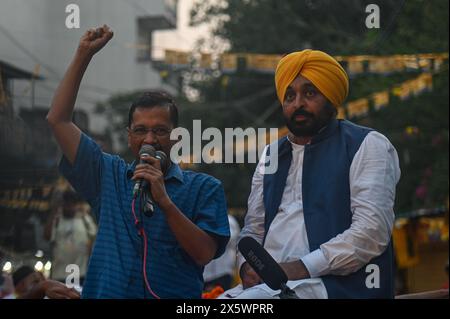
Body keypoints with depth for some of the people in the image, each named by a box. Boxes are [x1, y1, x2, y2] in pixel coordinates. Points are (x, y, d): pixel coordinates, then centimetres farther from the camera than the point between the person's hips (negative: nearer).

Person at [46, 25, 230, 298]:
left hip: (178, 296, -1)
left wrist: (165, 201, -11)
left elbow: (205, 255, -3)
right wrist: (84, 55, 13)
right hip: (108, 292, 2)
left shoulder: (203, 188, 8)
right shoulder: (109, 175, 15)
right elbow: (58, 120, 15)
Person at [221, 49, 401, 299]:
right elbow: (253, 229, 23)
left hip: (337, 285, -6)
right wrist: (248, 265, 0)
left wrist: (305, 267, -18)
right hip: (269, 282, 6)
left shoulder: (367, 146, 4)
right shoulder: (271, 155, 24)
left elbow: (372, 229, -9)